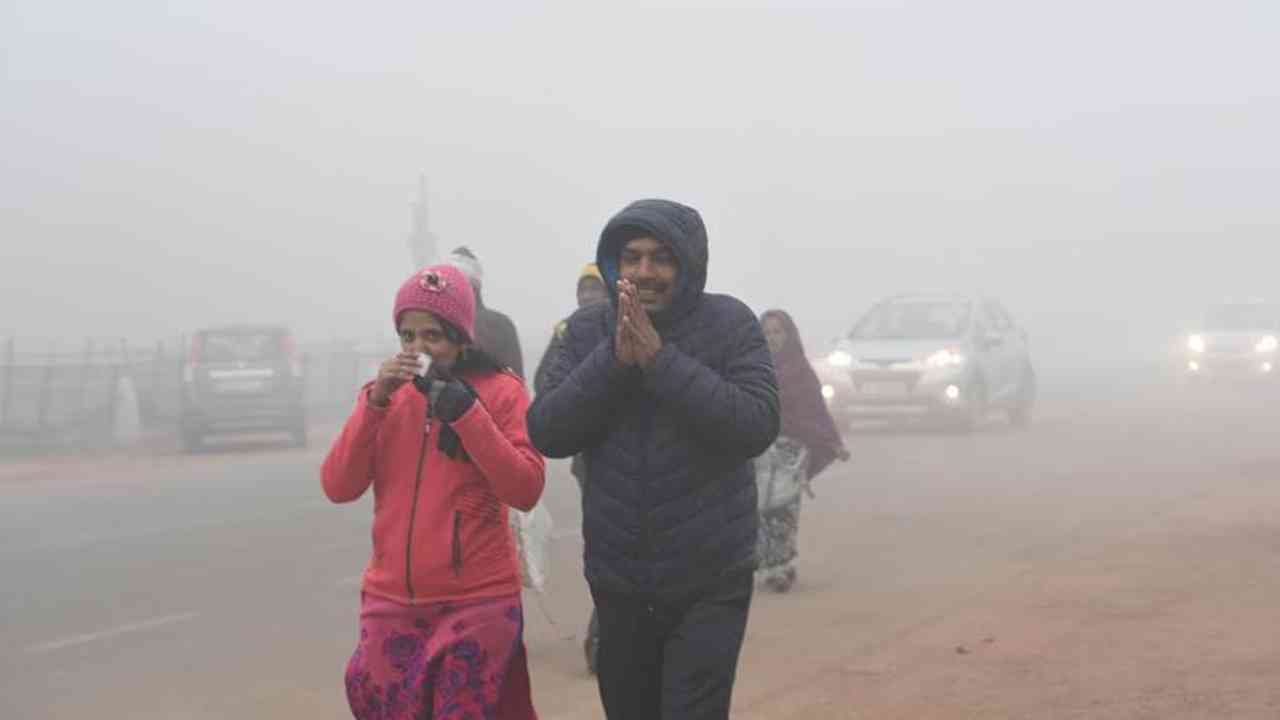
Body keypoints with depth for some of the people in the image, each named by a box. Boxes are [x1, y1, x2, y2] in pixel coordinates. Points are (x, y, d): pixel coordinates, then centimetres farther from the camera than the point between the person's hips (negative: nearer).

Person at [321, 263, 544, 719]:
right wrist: (375, 402, -11)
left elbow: (525, 490, -13)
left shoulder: (500, 391, -3)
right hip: (392, 602, 4)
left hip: (477, 603, -4)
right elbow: (337, 488, -1)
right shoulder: (385, 393, 8)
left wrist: (465, 412, -18)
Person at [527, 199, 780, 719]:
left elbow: (757, 426, -18)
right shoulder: (588, 330, 0)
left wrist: (660, 359, -23)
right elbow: (546, 434, -7)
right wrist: (613, 359, -20)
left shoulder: (729, 324, -7)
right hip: (618, 583, 4)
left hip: (709, 585, -4)